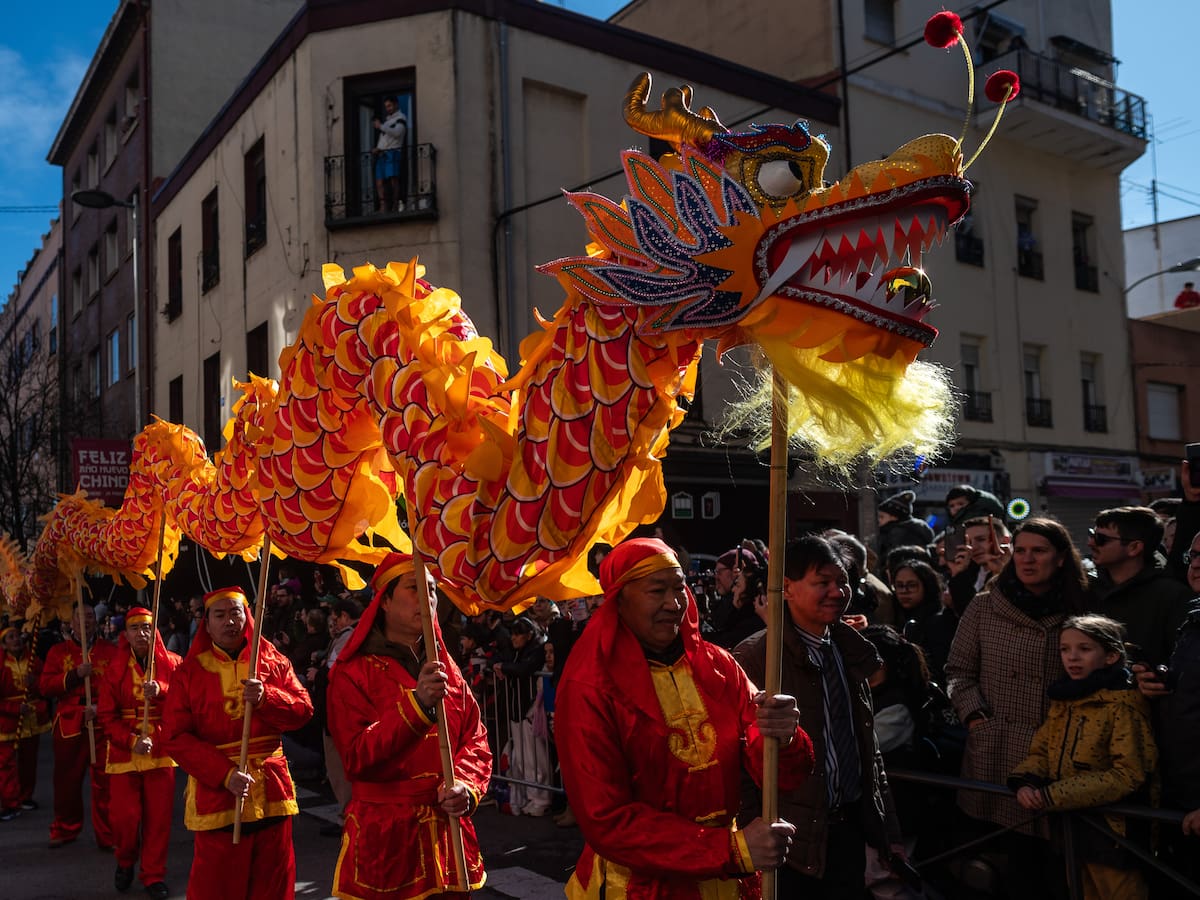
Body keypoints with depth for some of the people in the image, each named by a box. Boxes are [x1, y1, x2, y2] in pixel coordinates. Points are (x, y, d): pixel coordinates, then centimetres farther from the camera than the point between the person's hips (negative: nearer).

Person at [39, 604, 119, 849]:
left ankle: (108, 835, 7)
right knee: (67, 780, 9)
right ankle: (65, 830, 28)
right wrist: (75, 675, -13)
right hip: (69, 725, 1)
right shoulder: (58, 651, 9)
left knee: (104, 782, -3)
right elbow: (45, 686, 1)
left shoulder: (110, 651, 6)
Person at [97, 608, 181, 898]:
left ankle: (154, 875, 16)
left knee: (158, 816, 1)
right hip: (124, 751, 0)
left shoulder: (172, 663, 1)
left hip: (161, 750, 0)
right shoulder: (115, 669, 2)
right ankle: (125, 862, 30)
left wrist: (161, 691, -27)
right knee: (125, 816, 1)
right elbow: (106, 715, -2)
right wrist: (131, 741, -16)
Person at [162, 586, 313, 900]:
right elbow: (176, 737, -7)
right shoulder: (189, 671, 0)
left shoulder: (274, 662, 6)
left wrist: (266, 698, -18)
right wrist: (225, 774, -17)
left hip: (272, 791, 2)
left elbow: (303, 711, 1)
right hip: (215, 792, -2)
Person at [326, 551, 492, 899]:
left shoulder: (447, 668, 9)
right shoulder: (352, 673, -5)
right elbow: (357, 759, -15)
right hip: (386, 839, -4)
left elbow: (475, 739, 7)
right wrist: (417, 703, -25)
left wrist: (466, 785, -13)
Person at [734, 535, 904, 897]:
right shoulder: (756, 656, -15)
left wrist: (888, 829, 14)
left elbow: (867, 746, 14)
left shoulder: (850, 650, 7)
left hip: (852, 826, 6)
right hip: (794, 838, -6)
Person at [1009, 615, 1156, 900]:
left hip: (1110, 831, -7)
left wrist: (1054, 796, -24)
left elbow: (1128, 774, -23)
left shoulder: (1123, 705, -17)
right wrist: (1025, 782, -14)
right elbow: (1041, 751, 10)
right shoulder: (1062, 699, 8)